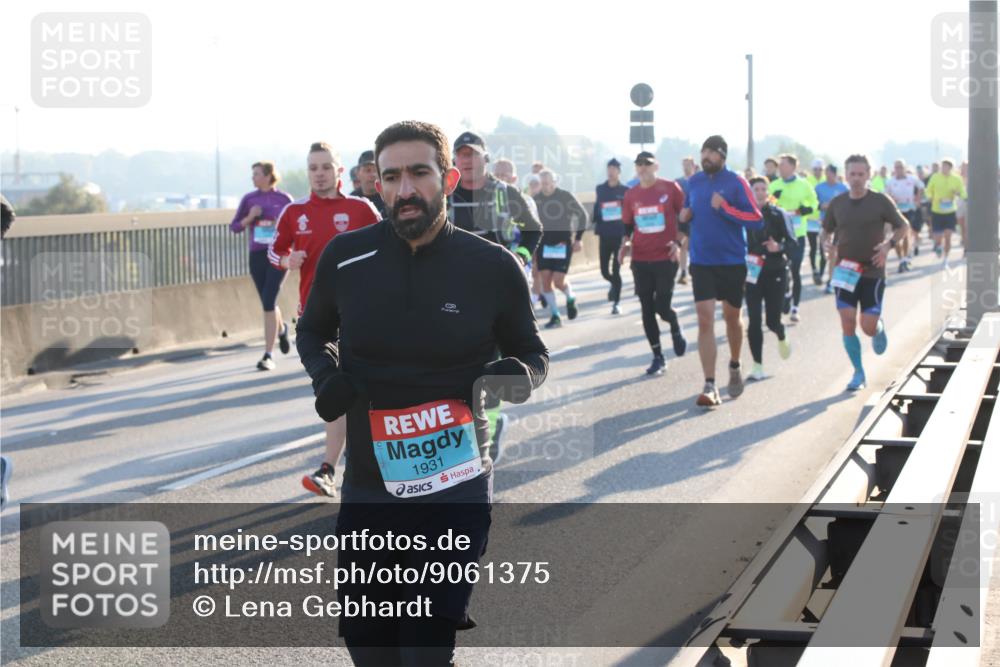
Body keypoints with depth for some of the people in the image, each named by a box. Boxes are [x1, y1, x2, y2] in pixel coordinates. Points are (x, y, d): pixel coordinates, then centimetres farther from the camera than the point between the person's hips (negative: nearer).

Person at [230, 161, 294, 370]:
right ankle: (281, 328, 47)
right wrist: (249, 217, -10)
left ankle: (268, 355, -8)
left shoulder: (284, 199, -2)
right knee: (267, 303, 13)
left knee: (269, 302, -13)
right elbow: (234, 227, 6)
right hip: (257, 256, 4)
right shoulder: (249, 199, 6)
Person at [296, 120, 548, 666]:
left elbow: (533, 354, 6)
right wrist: (323, 373, -5)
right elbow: (312, 331, 16)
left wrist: (518, 375, -17)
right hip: (368, 484, 3)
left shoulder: (492, 267, -8)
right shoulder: (346, 257, -3)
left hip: (456, 486, -3)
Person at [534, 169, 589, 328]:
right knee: (545, 280, -2)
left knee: (558, 281, -11)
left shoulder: (565, 196, -8)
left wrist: (578, 238, -1)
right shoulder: (536, 198, 2)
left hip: (563, 242, -4)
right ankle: (555, 316, 8)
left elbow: (582, 215, 1)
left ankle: (570, 297, 22)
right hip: (544, 242, 4)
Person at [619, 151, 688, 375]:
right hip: (640, 260, 4)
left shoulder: (670, 188, -4)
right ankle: (658, 358, 14)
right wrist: (626, 243, -2)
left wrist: (678, 242, -9)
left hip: (665, 258, -4)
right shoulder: (631, 195, 7)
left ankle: (676, 330, 27)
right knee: (647, 310, 5)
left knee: (662, 306, -9)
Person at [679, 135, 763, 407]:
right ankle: (710, 386, -10)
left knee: (732, 317, 15)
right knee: (705, 320, -8)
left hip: (732, 262, -2)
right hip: (701, 262, 2)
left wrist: (725, 208, -22)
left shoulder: (736, 182, -8)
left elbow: (756, 219, -13)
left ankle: (734, 367, 41)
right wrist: (684, 215, -1)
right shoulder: (694, 181, 5)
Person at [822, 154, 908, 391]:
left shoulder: (880, 201, -5)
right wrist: (830, 244, -8)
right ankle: (858, 372, 10)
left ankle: (879, 328, 31)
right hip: (845, 272, 2)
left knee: (868, 326, -7)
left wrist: (888, 244, -14)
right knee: (847, 324, -5)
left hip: (873, 272, -2)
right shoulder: (837, 203, 2)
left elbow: (903, 226, 4)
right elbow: (826, 231, 15)